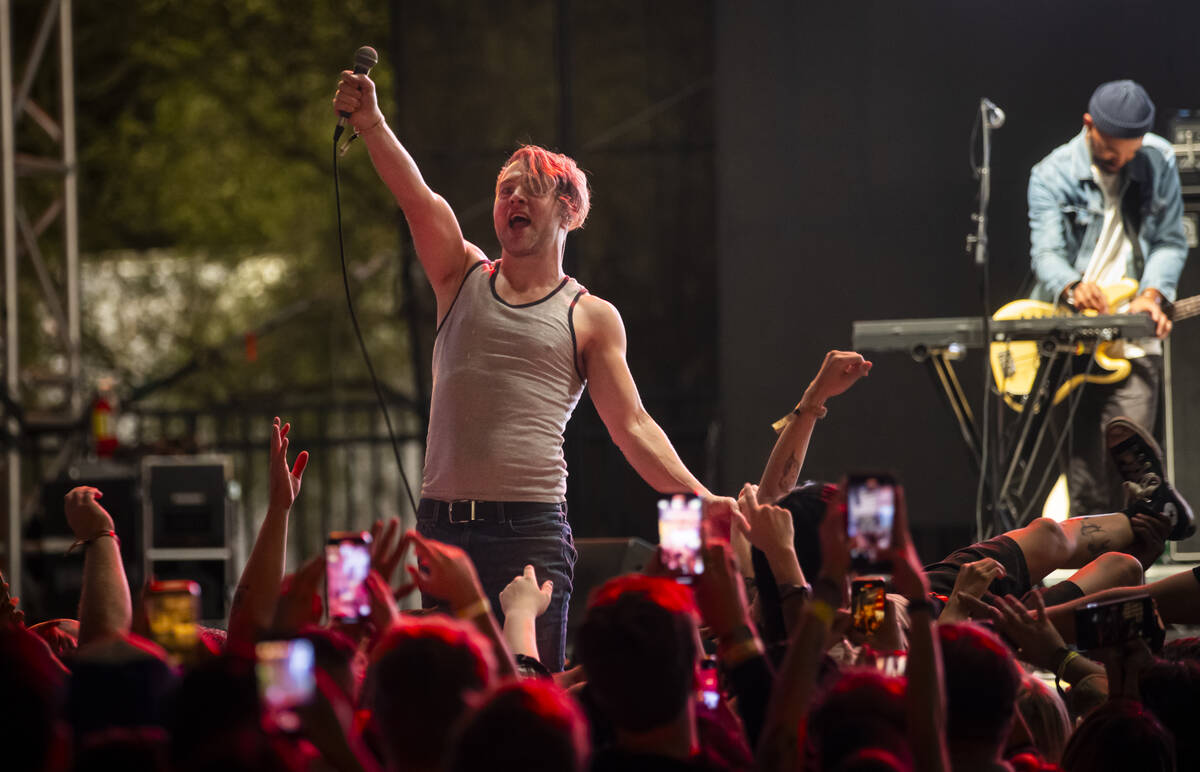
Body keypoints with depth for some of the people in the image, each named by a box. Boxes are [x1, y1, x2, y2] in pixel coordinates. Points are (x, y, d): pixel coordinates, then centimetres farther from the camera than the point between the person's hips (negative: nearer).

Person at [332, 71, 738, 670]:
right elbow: (417, 198, -2)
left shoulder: (591, 318, 9)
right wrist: (370, 125, -18)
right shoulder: (463, 279, 15)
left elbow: (632, 427, 3)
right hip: (442, 525, 3)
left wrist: (697, 498, -12)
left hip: (531, 530, -2)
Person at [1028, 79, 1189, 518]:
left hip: (1135, 338, 1)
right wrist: (1073, 287, -33)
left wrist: (1152, 294, -12)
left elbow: (1170, 242, 7)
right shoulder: (1052, 176, -1)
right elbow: (1046, 253, -11)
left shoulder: (1158, 162, 6)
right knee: (1085, 464, -2)